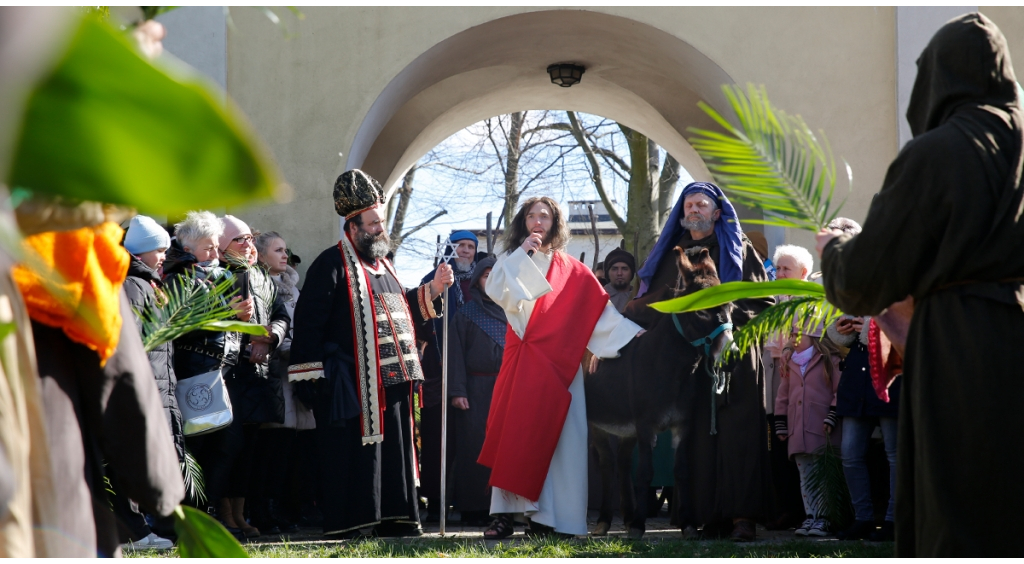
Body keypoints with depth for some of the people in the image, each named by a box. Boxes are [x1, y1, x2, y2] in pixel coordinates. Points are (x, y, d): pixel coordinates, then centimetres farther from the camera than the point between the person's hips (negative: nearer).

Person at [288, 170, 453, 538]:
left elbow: (403, 310, 28)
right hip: (351, 382, -8)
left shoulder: (382, 264, 20)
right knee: (351, 451, -7)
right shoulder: (332, 265, -8)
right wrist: (312, 376, -18)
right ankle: (345, 522, -2)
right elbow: (308, 323, -13)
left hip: (392, 381, 9)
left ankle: (394, 517, 17)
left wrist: (433, 289, 14)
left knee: (394, 449, 10)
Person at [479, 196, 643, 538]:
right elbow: (495, 292, -7)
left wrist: (630, 333, -3)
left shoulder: (572, 271, 12)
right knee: (516, 431, -9)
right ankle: (507, 513, -10)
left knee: (557, 435, -4)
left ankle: (547, 515, -2)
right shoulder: (512, 261, 12)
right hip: (522, 360, -1)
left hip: (560, 361, 1)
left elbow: (599, 309, 7)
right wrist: (522, 254, -8)